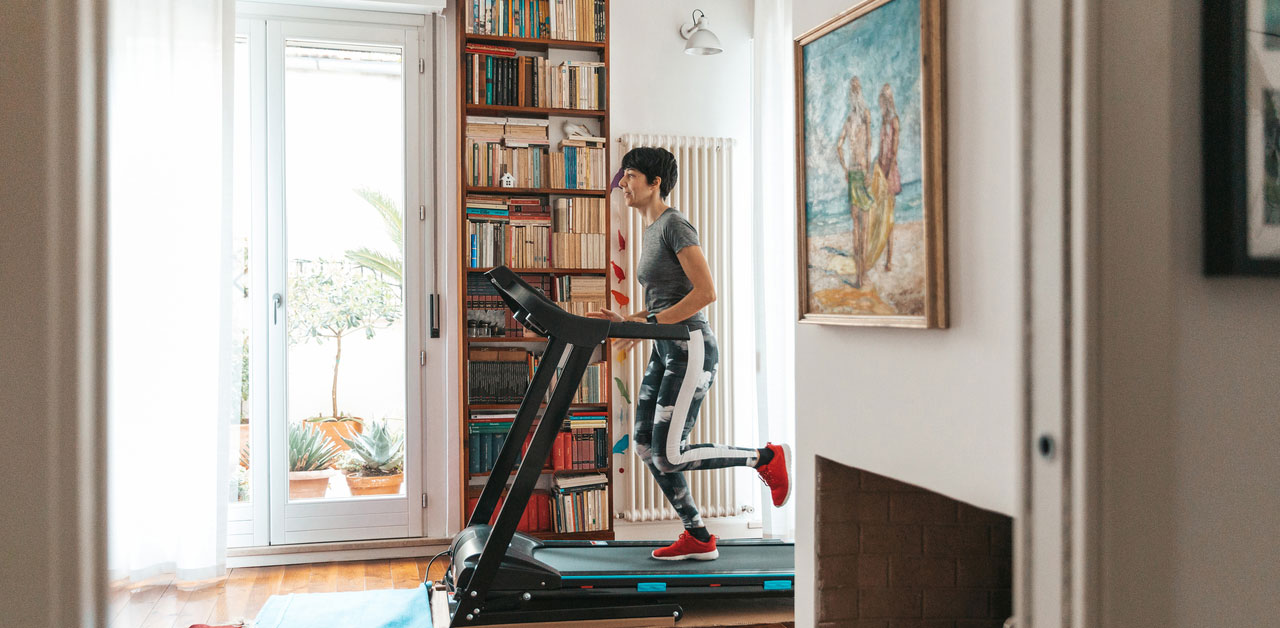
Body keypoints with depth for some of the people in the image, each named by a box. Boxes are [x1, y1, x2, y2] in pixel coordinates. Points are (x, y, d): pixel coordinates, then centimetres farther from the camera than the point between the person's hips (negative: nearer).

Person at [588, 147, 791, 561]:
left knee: (668, 457, -9)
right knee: (645, 446, 6)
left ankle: (767, 458, 8)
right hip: (666, 352, 10)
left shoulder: (675, 224, -12)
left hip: (691, 349, -10)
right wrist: (626, 321, 8)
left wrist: (649, 325, -19)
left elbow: (706, 291, -21)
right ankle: (699, 539, 15)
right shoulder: (652, 231, 17)